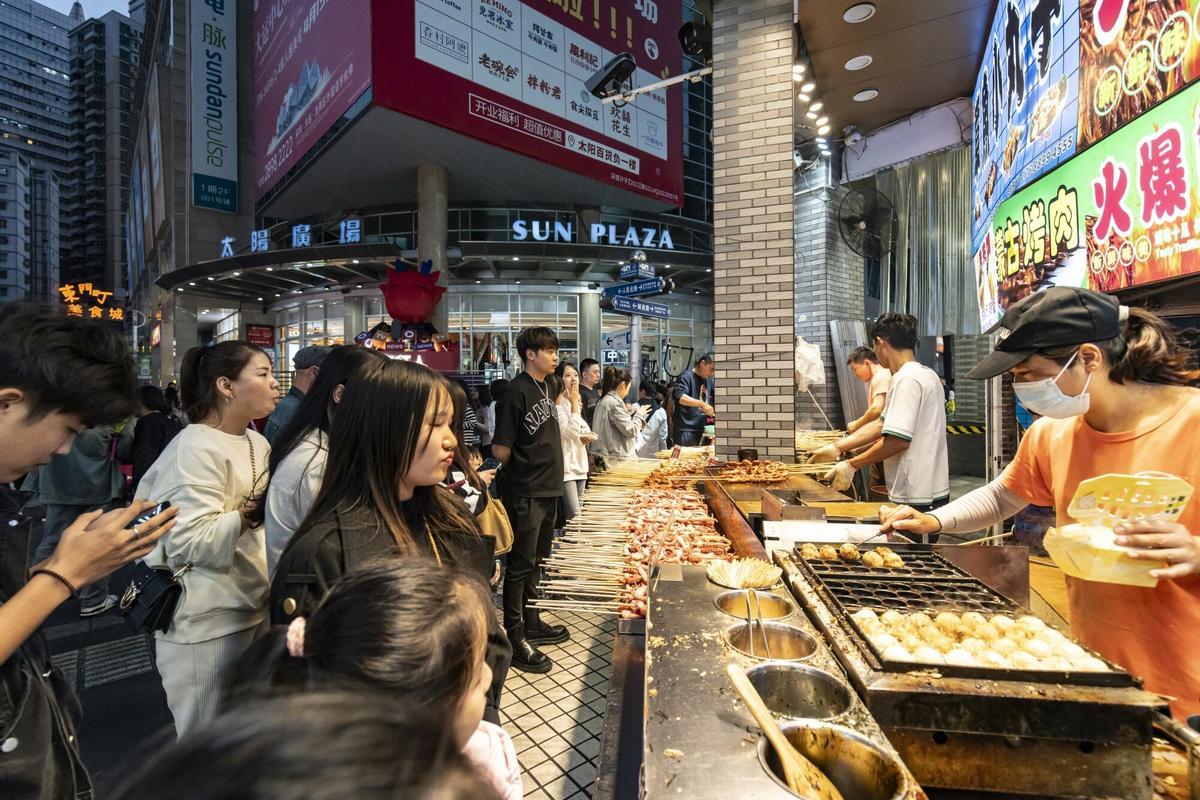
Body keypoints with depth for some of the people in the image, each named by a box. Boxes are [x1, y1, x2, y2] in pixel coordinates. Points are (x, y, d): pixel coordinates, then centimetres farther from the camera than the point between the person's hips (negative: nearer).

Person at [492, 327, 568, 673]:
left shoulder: (544, 388, 11)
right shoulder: (517, 391, -17)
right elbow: (501, 450, -18)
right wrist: (523, 465, -1)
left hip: (547, 489, 9)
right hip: (525, 493, -9)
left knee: (536, 560, 19)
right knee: (521, 564, 3)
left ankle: (531, 622, 35)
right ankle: (515, 638, 18)